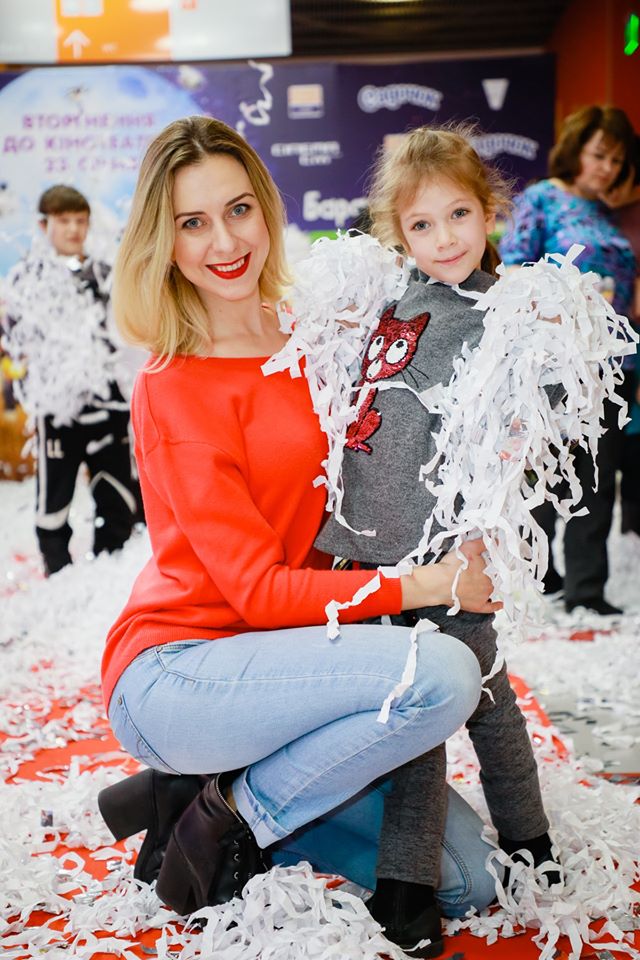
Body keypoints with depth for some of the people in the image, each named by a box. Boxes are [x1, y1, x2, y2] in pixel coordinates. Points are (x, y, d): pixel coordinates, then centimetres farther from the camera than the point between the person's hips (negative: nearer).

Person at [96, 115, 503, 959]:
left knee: (463, 881, 3)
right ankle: (234, 815, -7)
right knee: (442, 673, -28)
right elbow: (256, 588, -17)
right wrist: (425, 586, -18)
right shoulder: (174, 387, -14)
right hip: (173, 672, -7)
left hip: (262, 667, 7)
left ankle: (228, 796, 11)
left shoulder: (302, 351, 7)